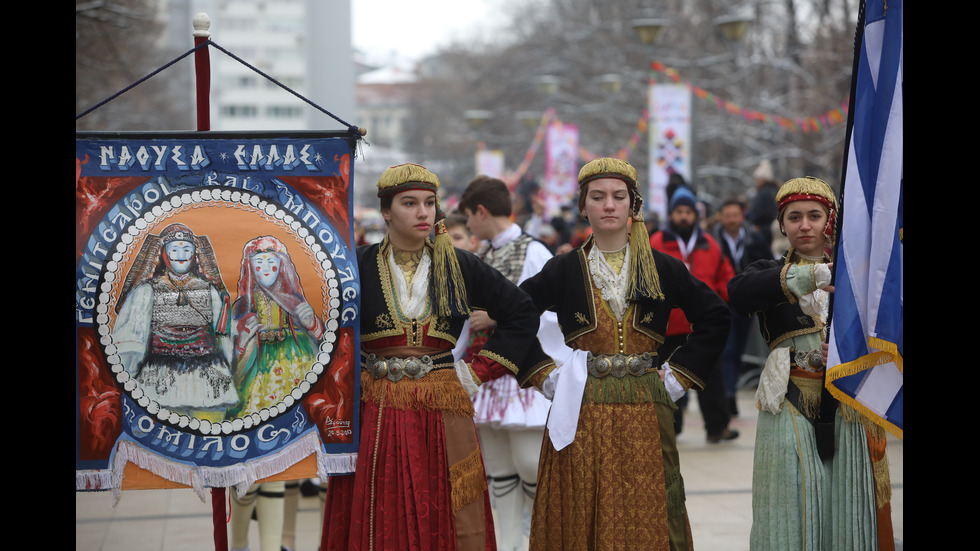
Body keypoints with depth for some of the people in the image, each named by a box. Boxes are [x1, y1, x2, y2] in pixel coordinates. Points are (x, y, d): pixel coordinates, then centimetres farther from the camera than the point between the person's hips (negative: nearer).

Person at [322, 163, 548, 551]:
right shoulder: (357, 268, 2)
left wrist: (480, 371, 4)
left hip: (442, 417, 1)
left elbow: (522, 315, 11)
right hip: (374, 414, -1)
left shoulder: (461, 268, 6)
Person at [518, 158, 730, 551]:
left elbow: (715, 319, 12)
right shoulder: (563, 271, 5)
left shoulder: (662, 269, 7)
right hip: (582, 417, 0)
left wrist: (679, 374, 5)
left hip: (644, 414, 1)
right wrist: (543, 374, -1)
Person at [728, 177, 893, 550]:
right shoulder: (771, 273, 10)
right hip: (790, 407, -1)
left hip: (849, 404, 1)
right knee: (792, 508, -1)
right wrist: (801, 277, -28)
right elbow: (739, 294, -15)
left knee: (847, 504, 1)